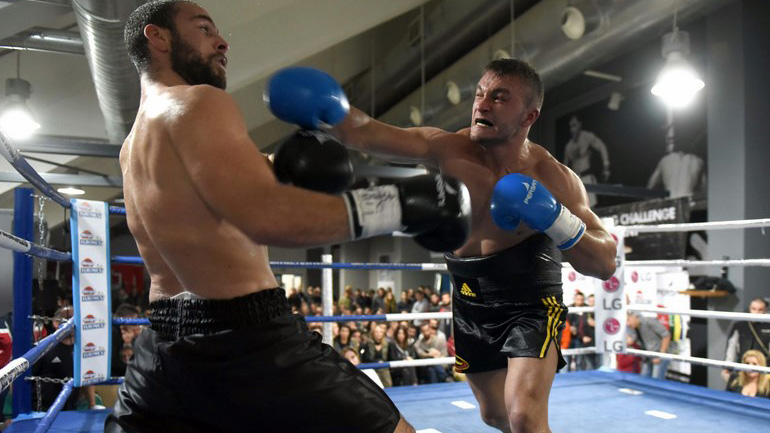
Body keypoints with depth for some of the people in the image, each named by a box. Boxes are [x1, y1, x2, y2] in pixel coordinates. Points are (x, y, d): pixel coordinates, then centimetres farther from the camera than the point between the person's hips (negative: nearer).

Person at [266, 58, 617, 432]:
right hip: (470, 301, 4)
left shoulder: (554, 179, -19)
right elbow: (365, 135, -24)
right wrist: (329, 107, -44)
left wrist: (556, 220, -35)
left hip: (529, 303, -3)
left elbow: (606, 264, -18)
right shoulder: (449, 149, -15)